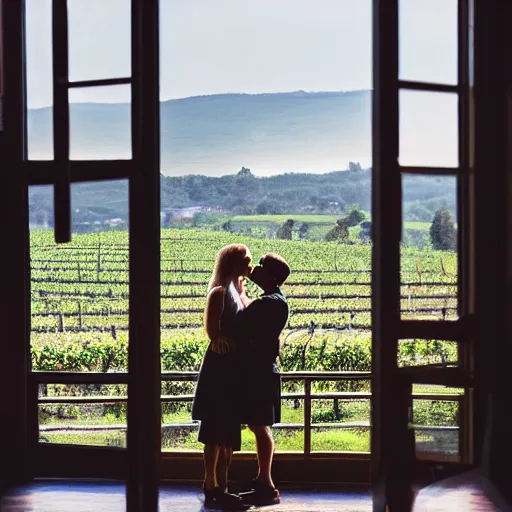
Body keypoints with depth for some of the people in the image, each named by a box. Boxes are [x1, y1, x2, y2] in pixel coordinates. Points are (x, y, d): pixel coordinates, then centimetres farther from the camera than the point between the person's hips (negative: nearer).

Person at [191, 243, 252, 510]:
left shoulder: (235, 291, 16)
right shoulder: (220, 291, -11)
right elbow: (214, 332, -18)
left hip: (232, 367, 9)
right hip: (220, 365, -9)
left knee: (229, 433, 11)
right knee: (216, 432, -5)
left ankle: (219, 488, 17)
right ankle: (212, 488, -1)